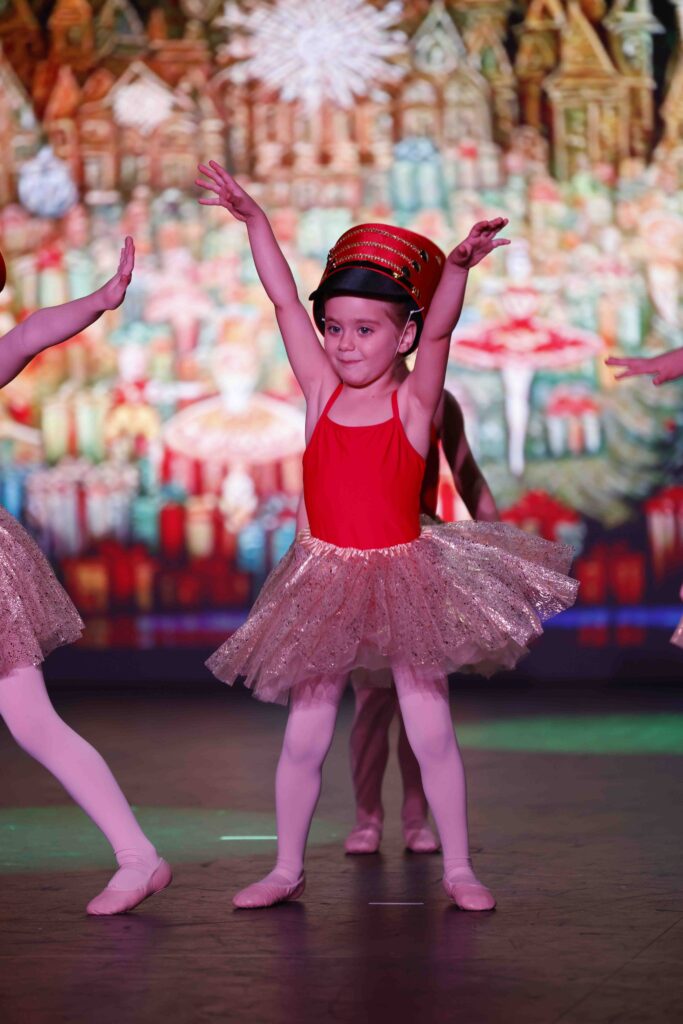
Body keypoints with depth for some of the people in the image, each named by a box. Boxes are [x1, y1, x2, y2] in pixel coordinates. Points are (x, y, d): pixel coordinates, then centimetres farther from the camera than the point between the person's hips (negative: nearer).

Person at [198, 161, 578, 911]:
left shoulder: (416, 403, -7)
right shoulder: (321, 392, 0)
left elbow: (438, 330, -24)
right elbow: (283, 298, 1)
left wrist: (457, 267, -40)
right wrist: (252, 216, 0)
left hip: (404, 579, -2)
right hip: (325, 582, 3)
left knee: (431, 732, 4)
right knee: (303, 736, 7)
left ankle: (458, 868, 17)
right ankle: (287, 870, 20)